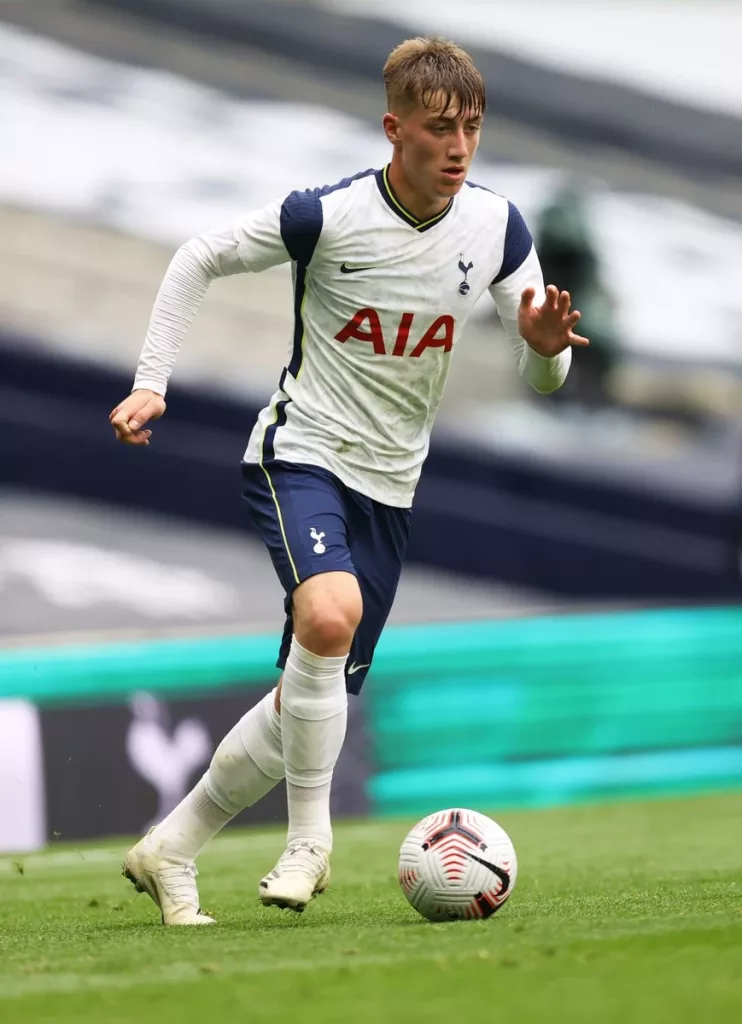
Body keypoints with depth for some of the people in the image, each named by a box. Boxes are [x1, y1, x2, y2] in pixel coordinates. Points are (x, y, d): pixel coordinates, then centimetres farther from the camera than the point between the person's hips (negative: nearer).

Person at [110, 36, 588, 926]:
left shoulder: (496, 228, -4)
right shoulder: (328, 217, -15)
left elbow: (540, 376, 2)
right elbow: (199, 262, -1)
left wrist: (545, 344, -22)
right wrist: (151, 383, -8)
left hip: (388, 485, 5)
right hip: (301, 453, -5)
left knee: (315, 703, 8)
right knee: (329, 613, -34)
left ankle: (169, 851, 24)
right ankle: (310, 838, -20)